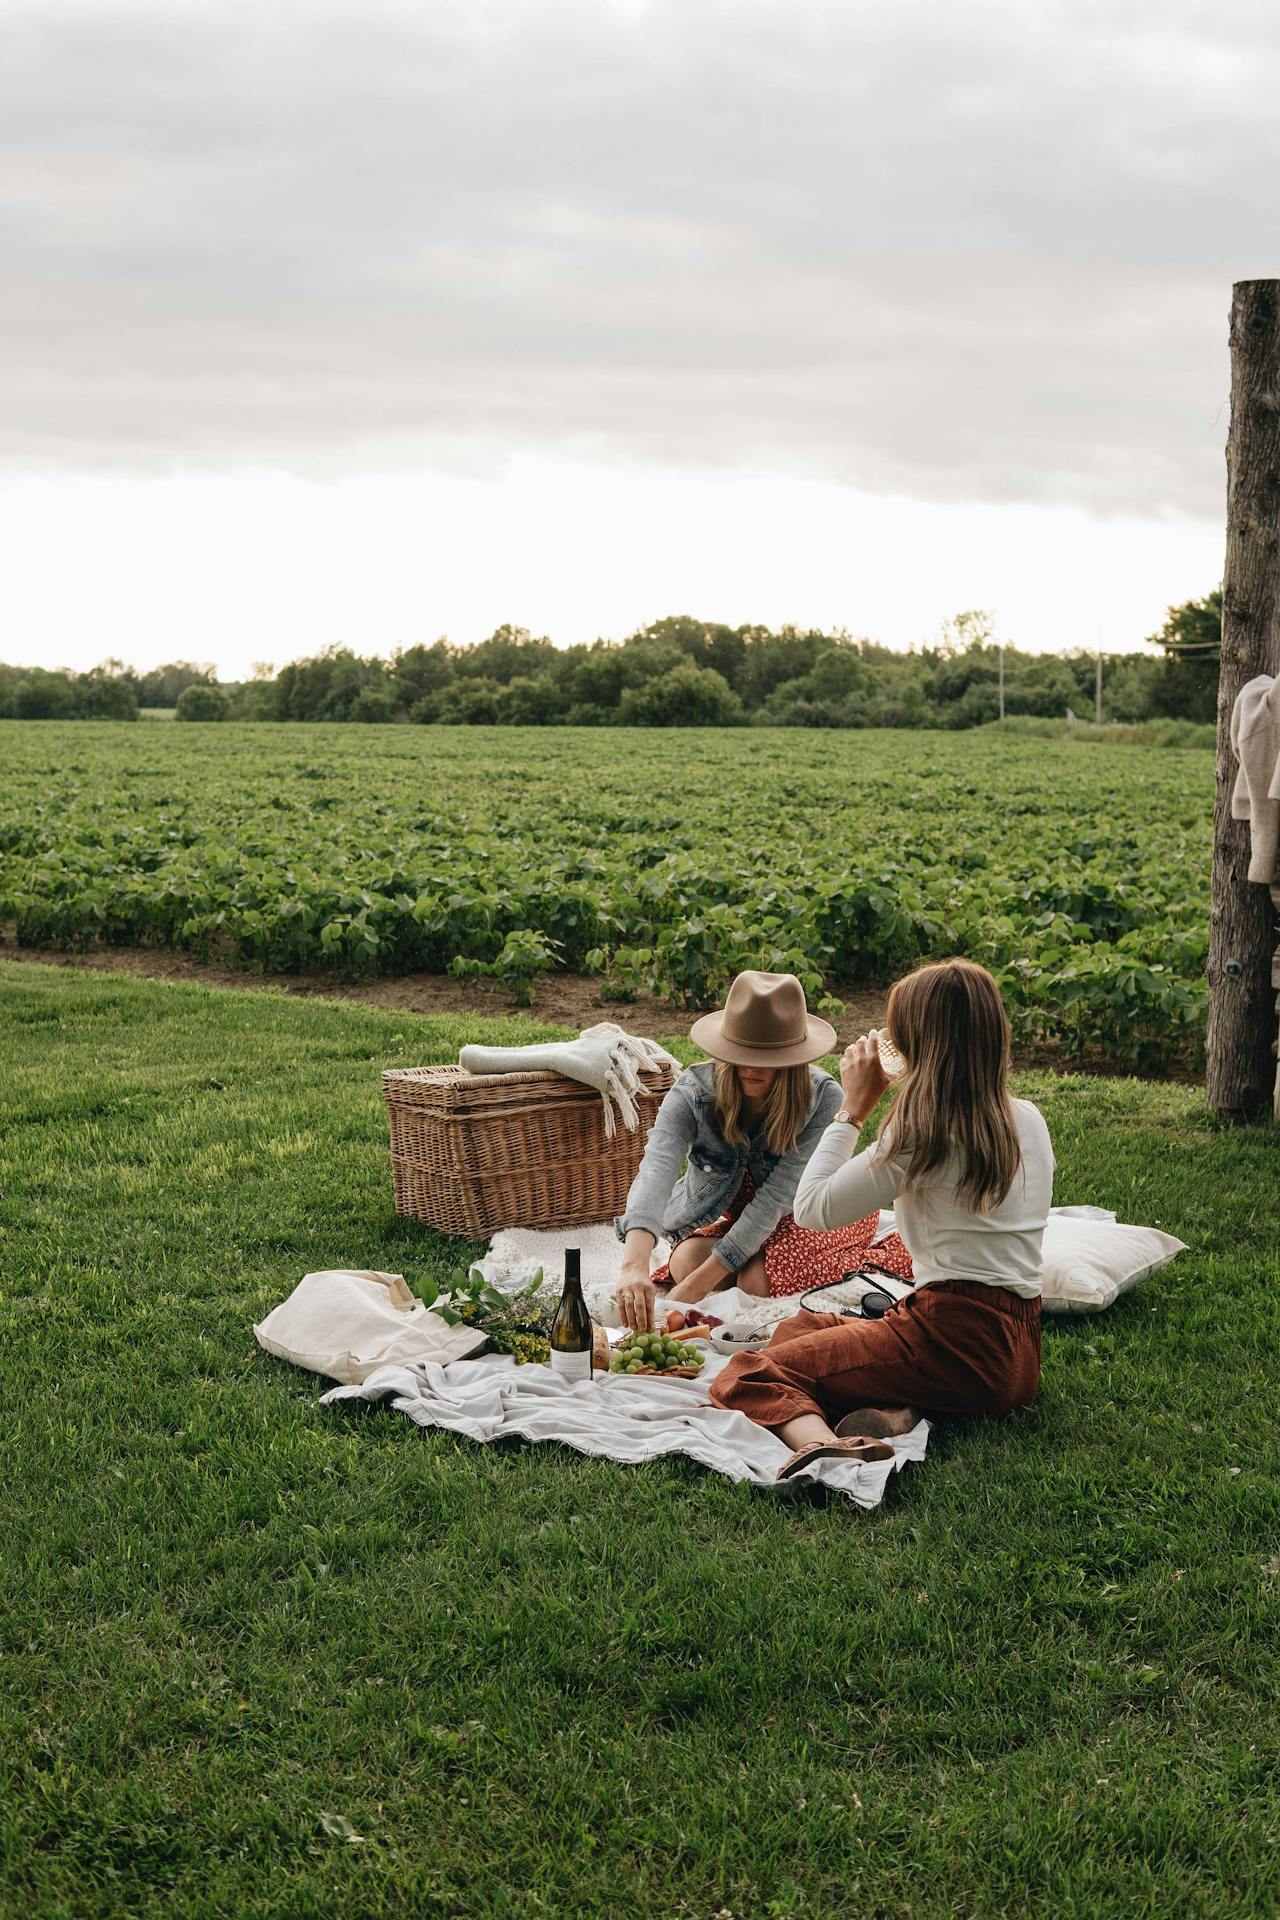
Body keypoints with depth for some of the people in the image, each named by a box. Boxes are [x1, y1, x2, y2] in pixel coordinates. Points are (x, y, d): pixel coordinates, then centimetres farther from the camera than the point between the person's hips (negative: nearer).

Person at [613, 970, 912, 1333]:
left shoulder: (824, 1099, -33)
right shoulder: (693, 1091, -30)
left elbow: (776, 1198, -34)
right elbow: (656, 1169, -48)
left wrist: (699, 1284, -41)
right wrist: (635, 1265, -68)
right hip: (733, 1211, 3)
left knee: (760, 1280, -30)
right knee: (684, 1264, -25)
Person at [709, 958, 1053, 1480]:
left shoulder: (921, 1134, -14)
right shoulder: (1028, 1120, 9)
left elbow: (812, 1209, -8)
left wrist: (853, 1107, -1)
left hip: (956, 1336, -9)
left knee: (747, 1377, -7)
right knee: (795, 1329, 25)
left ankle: (821, 1444, -39)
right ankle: (893, 1411, -5)